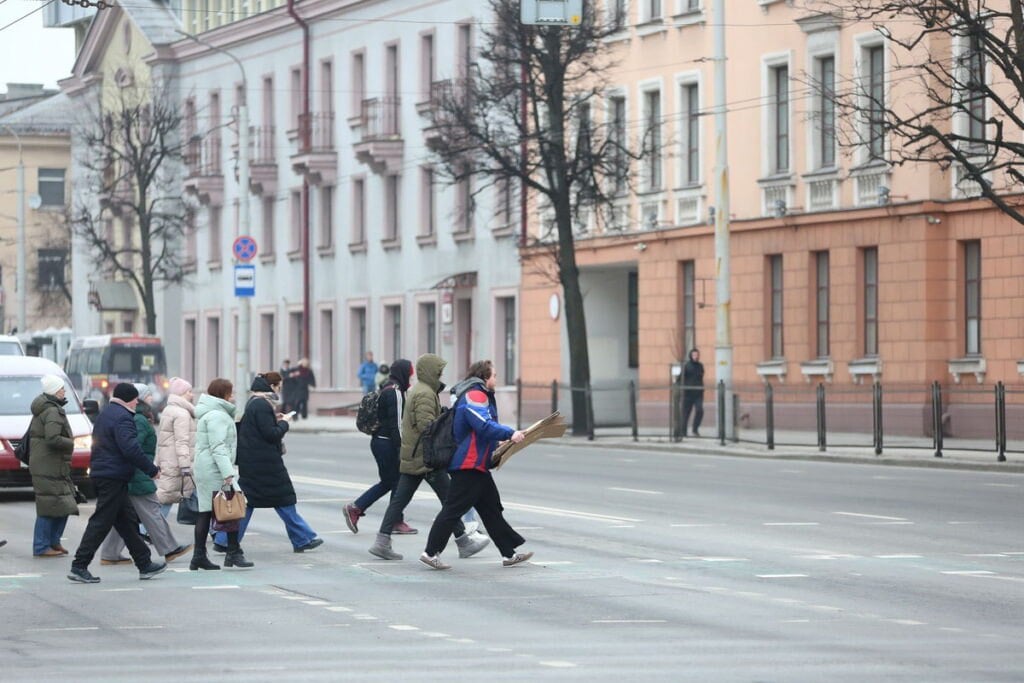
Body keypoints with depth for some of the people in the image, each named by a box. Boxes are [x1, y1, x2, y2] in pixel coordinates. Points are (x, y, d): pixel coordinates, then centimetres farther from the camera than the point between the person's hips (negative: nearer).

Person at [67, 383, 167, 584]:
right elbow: (131, 449, -24)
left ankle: (144, 564, 18)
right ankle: (79, 566, -6)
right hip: (114, 477, -11)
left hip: (101, 475, 11)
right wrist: (152, 470, -14)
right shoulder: (122, 418, -15)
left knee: (128, 521, 14)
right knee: (101, 522, -7)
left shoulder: (105, 414, 18)